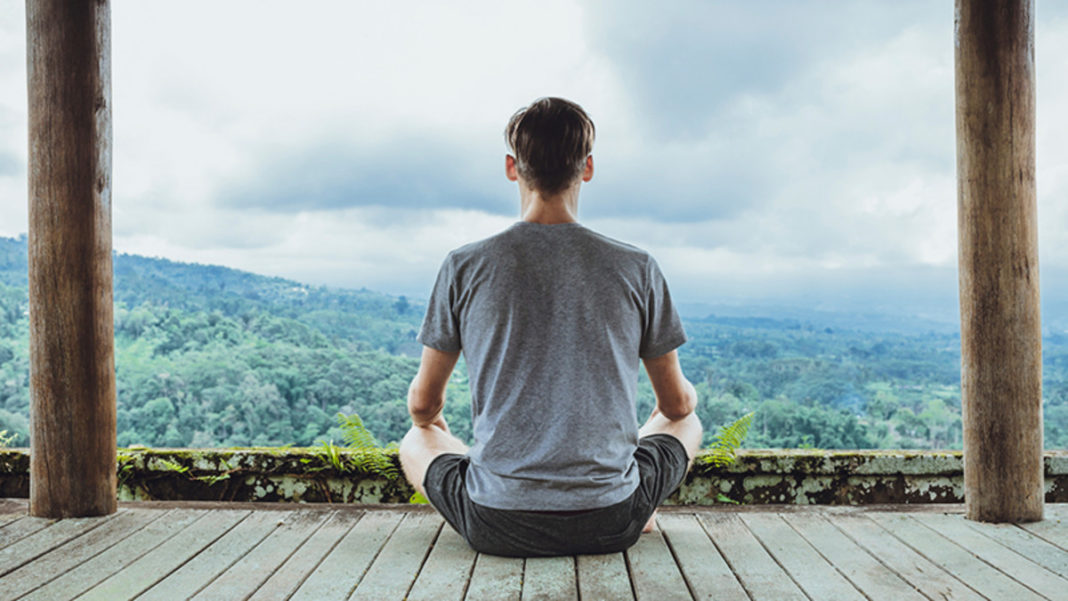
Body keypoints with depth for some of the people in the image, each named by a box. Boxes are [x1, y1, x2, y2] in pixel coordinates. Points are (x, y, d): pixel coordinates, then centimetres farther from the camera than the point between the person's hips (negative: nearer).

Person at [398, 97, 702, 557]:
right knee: (686, 423, 29)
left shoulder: (465, 266, -6)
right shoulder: (636, 268, -4)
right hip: (610, 525, 1)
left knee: (416, 441, 29)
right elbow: (678, 403, 8)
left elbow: (423, 404, 5)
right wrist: (684, 398, 33)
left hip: (497, 528, -1)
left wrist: (435, 427, 30)